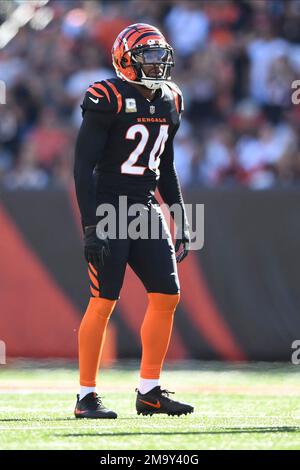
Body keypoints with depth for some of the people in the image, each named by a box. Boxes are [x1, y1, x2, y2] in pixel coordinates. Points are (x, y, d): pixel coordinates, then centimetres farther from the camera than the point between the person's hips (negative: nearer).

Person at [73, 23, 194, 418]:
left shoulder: (168, 101, 10)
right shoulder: (109, 100, -14)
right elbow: (84, 166, -15)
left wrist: (181, 219, 16)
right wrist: (91, 226, -20)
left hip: (146, 208, 7)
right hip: (108, 206, -7)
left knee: (167, 296, 1)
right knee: (103, 301, -8)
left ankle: (149, 392, 10)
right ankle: (86, 397, -1)